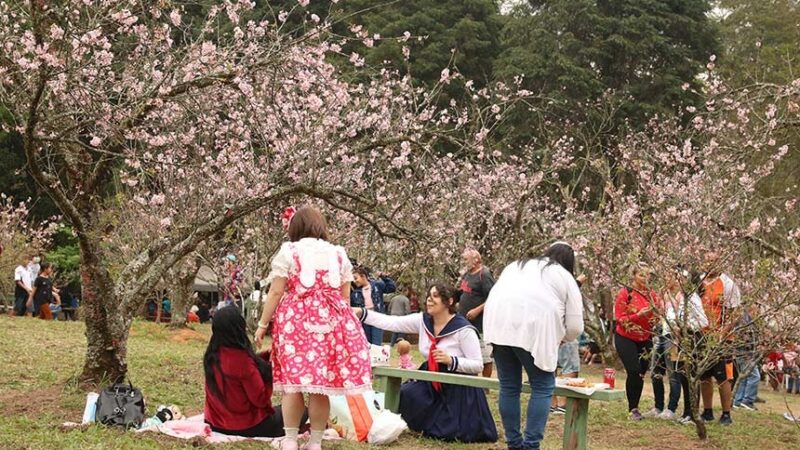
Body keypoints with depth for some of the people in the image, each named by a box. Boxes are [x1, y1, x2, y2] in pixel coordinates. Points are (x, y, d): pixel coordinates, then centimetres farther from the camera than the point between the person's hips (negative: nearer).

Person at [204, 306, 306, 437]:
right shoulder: (241, 359, -26)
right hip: (247, 428, -8)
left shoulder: (211, 355, -3)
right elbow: (261, 399, -19)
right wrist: (269, 371, -9)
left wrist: (259, 358, 4)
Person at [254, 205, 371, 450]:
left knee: (293, 382, 1)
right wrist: (340, 322, 24)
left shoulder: (288, 252, 2)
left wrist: (263, 324, 5)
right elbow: (345, 297, 14)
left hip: (295, 322, -3)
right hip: (330, 322, 3)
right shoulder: (339, 254, 13)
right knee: (321, 386, 4)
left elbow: (276, 293, -2)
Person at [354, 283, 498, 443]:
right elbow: (390, 322, -8)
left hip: (459, 389, -5)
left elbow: (478, 365, -16)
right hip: (431, 383, 5)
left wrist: (451, 360, -31)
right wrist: (361, 313, -18)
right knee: (403, 396, -18)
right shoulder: (422, 321, -1)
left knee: (447, 433, -13)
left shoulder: (463, 330, -17)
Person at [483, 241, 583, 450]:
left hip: (499, 324, 5)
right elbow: (575, 327, 13)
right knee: (543, 387, 5)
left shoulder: (517, 265, 31)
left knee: (509, 386, 12)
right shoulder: (566, 278, 18)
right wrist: (557, 337, 34)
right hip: (532, 328, -4)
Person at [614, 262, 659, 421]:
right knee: (634, 371, -13)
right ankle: (632, 409, 0)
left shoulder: (652, 295, 4)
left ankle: (635, 407, 17)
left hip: (645, 339, 4)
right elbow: (619, 318, -13)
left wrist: (656, 311, -11)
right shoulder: (625, 293, -10)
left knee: (642, 372, 3)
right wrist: (639, 315, -24)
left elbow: (657, 318, 11)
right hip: (626, 339, -4)